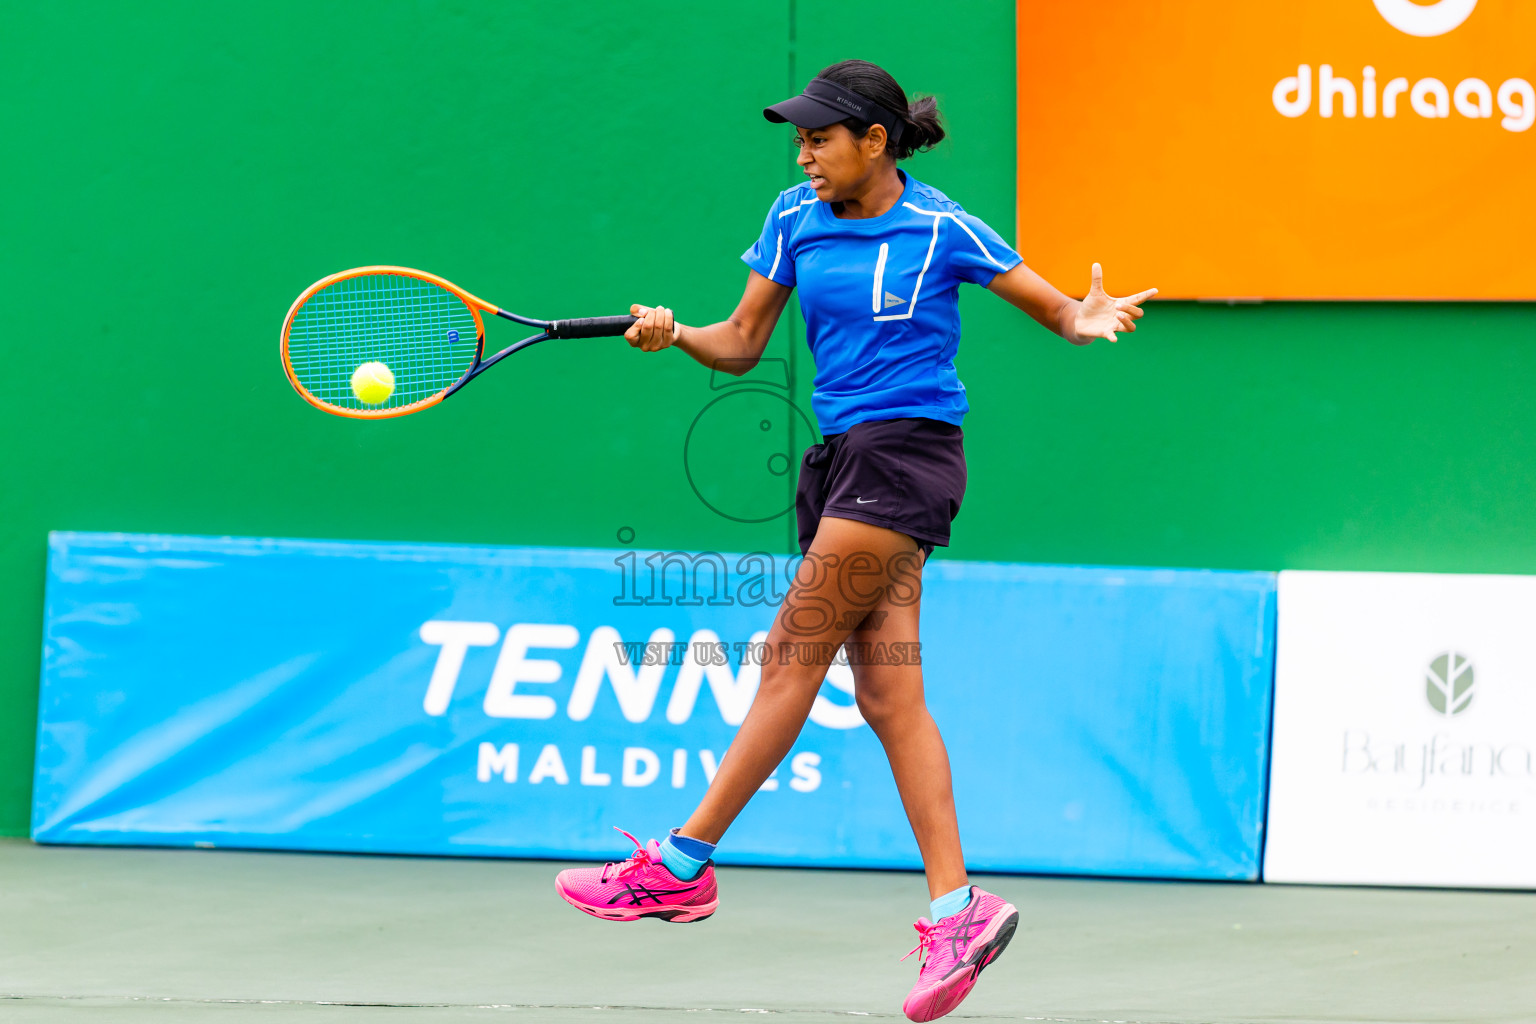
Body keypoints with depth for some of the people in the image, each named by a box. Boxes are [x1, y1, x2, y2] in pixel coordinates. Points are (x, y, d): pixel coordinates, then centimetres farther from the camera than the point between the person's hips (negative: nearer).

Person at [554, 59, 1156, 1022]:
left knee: (793, 657, -7)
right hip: (843, 455, 7)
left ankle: (685, 863, -4)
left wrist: (1085, 320, -20)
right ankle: (958, 910, -1)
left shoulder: (944, 229, -5)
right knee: (886, 694, 0)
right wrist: (676, 333, -6)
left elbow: (1056, 309, 2)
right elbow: (743, 342, 13)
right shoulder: (798, 218, 10)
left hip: (907, 452, -7)